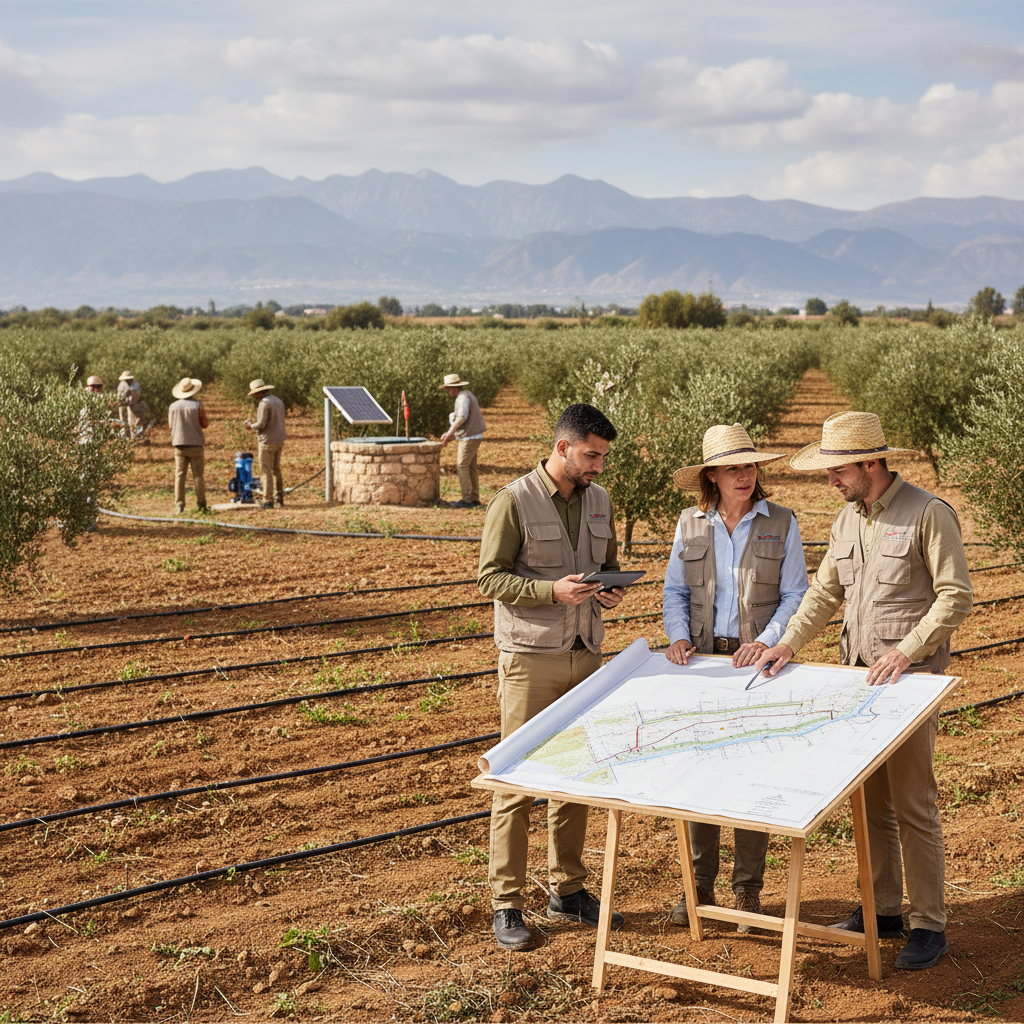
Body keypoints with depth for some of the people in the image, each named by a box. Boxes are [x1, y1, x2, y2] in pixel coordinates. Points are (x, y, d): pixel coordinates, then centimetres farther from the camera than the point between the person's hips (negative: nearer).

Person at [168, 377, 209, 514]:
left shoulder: (173, 406, 0)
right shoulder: (197, 406, -9)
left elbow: (171, 425, 11)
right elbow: (204, 424, -3)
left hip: (179, 445, 2)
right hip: (195, 444, -2)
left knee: (179, 475, 4)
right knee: (198, 476, 4)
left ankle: (179, 504, 1)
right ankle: (201, 504, 7)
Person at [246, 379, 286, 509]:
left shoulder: (264, 403, -15)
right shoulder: (278, 401, 12)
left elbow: (261, 424, -20)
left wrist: (251, 425, 0)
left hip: (268, 442, -9)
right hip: (280, 440, 9)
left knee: (266, 471, -3)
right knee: (276, 470, 19)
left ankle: (268, 500, -4)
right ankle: (280, 497, 22)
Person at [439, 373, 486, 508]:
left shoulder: (463, 397, -14)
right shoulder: (467, 395, 18)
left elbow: (462, 417, -26)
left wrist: (449, 433, -19)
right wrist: (450, 434, 18)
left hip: (469, 437, -10)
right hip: (474, 436, 10)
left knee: (462, 466, -8)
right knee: (471, 467, 12)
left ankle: (467, 500, -9)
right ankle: (474, 498, 15)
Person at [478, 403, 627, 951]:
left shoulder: (598, 500, 9)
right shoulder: (514, 501, -10)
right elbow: (491, 577, -10)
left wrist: (611, 591, -3)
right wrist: (553, 591, -22)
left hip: (585, 654, 6)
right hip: (530, 658, -6)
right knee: (518, 778, -3)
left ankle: (568, 890, 24)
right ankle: (507, 905, 5)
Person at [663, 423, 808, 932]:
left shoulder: (780, 523, -1)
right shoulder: (690, 524, 5)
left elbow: (795, 595, -1)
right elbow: (675, 590, 10)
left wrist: (766, 641, -16)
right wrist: (678, 636, -8)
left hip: (758, 664, -2)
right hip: (703, 661, 2)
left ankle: (748, 890, 14)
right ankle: (699, 885, 16)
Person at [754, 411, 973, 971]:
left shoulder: (928, 514, -11)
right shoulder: (847, 520, 12)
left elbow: (956, 595, -12)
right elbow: (824, 590, 18)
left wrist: (907, 650, -19)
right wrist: (787, 644, 7)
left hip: (909, 679, -7)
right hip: (858, 675, 7)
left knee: (912, 805, -4)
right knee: (870, 801, 13)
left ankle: (930, 926, 6)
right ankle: (882, 910, 25)